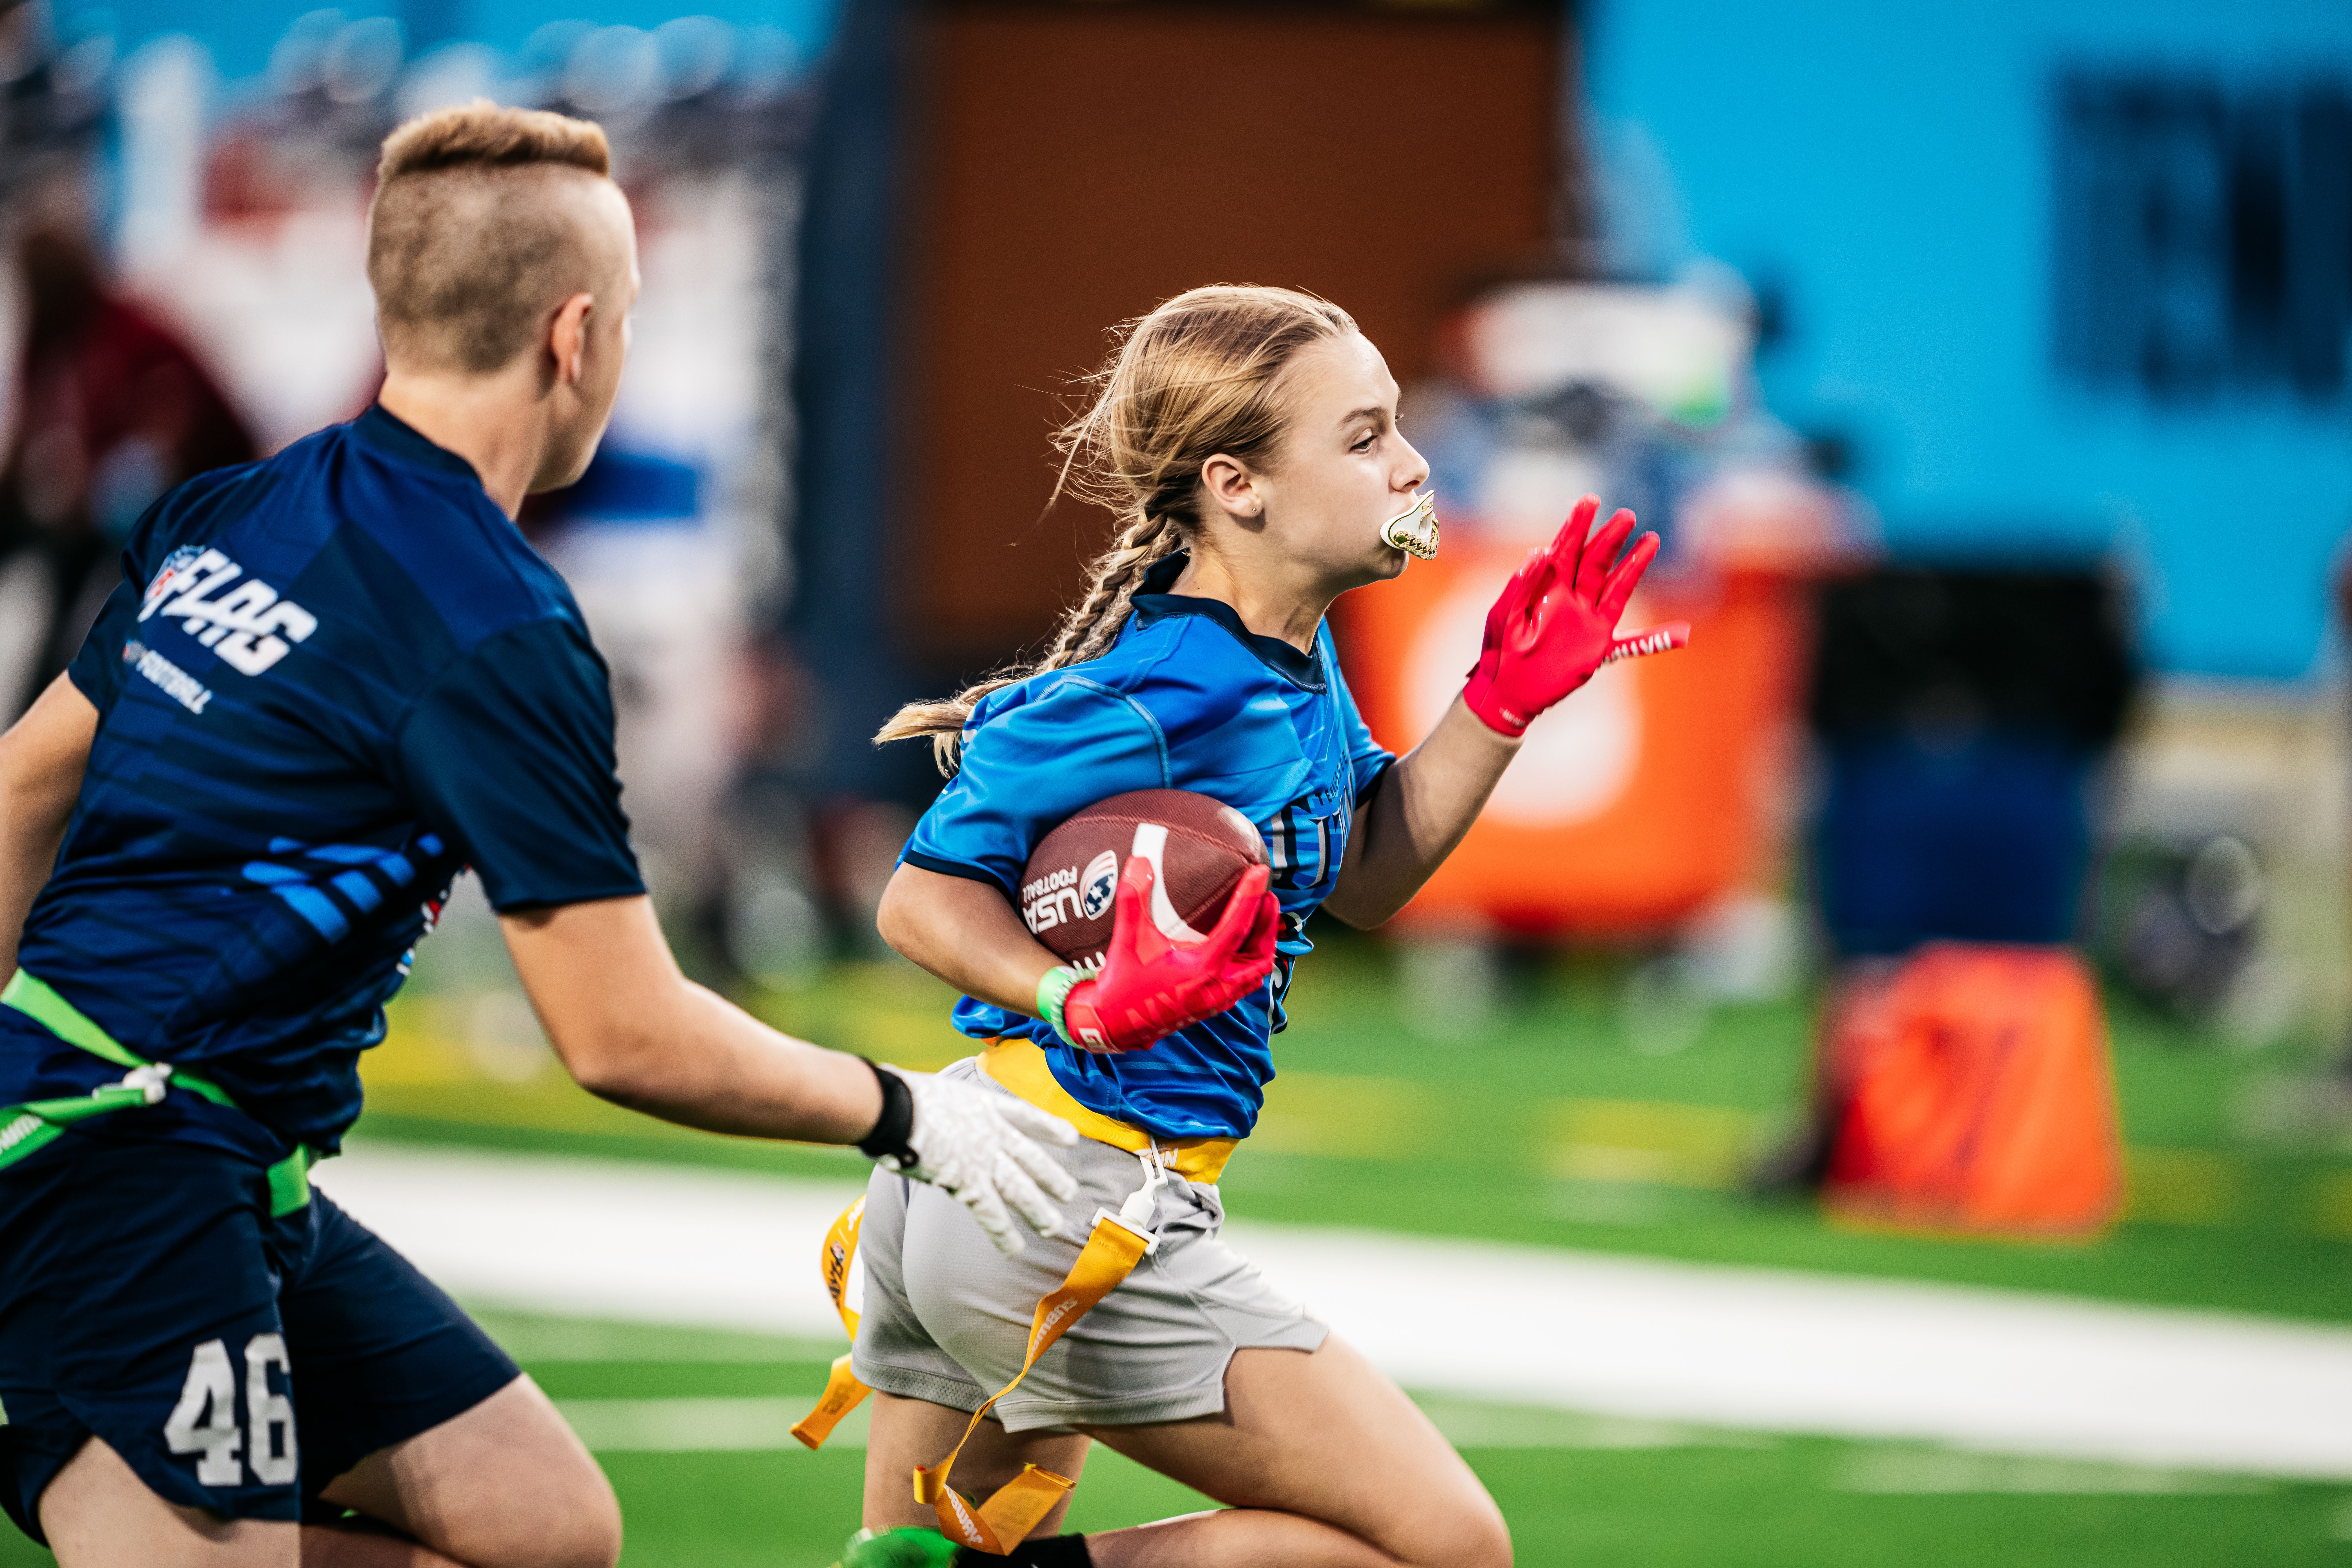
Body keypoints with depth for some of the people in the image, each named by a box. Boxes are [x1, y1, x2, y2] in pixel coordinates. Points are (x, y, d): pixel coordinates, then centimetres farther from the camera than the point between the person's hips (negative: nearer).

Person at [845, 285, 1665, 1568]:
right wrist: (1089, 1008, -30)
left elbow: (1362, 879, 18)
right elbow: (926, 894, -14)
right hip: (1074, 1208, -10)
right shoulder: (1149, 704, -21)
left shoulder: (1293, 652, 6)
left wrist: (1503, 703, 9)